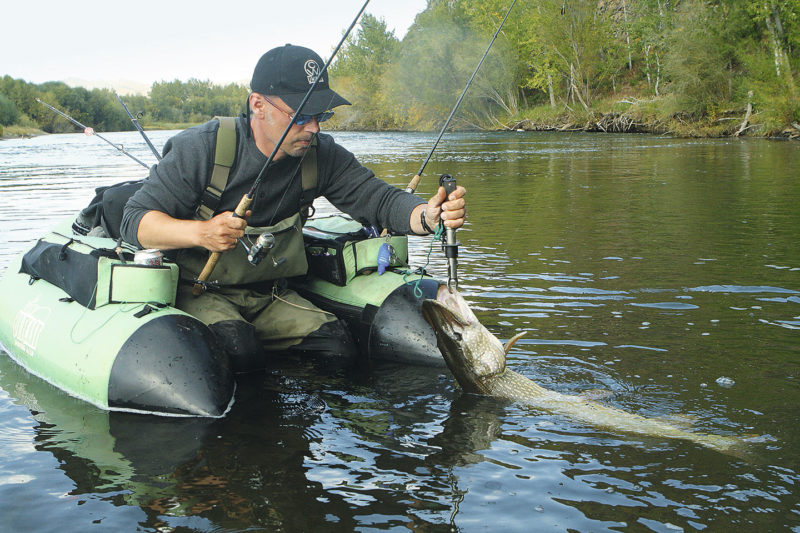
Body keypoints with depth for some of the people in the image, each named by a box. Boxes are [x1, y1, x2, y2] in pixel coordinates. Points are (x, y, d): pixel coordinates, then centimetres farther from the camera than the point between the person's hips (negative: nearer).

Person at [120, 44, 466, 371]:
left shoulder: (322, 155, -3)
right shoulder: (202, 149, -16)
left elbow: (377, 197, -11)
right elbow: (135, 220, -16)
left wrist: (426, 215, -35)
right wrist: (200, 232, -37)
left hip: (270, 297, 5)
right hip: (198, 293, -4)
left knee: (339, 348, -15)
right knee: (240, 349, -33)